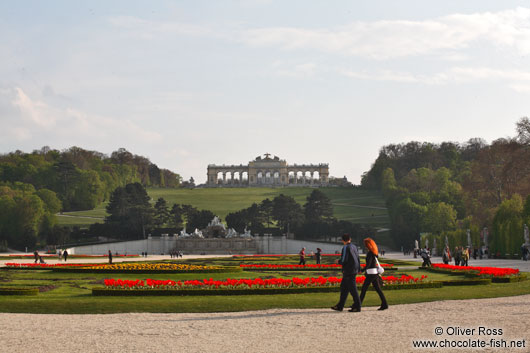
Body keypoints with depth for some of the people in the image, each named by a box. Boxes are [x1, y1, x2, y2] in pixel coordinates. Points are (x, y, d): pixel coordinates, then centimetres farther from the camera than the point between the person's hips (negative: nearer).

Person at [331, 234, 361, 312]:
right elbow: (357, 258, 17)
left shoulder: (345, 248, -14)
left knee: (352, 289, -5)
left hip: (349, 271, -9)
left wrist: (338, 262, 3)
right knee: (344, 287, 14)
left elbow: (343, 260, -19)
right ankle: (340, 306, 17)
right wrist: (359, 269, 24)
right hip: (354, 270, 9)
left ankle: (357, 307, -2)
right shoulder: (354, 247, 11)